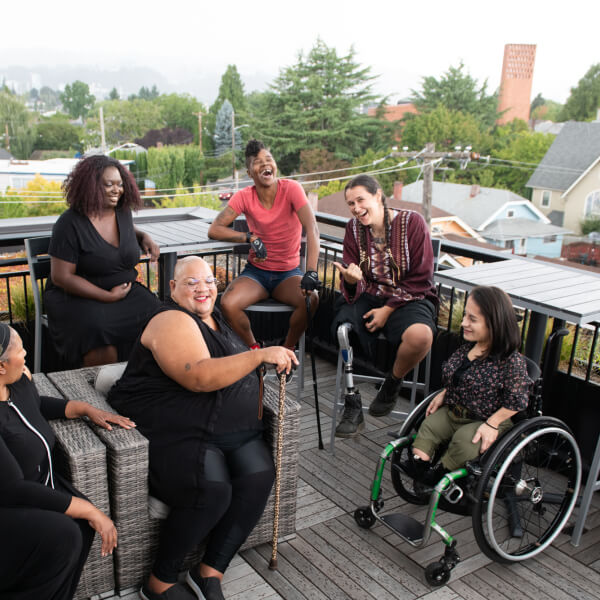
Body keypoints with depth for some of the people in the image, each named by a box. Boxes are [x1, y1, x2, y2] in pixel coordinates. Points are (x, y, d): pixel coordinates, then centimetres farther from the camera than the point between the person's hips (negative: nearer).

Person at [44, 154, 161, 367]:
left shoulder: (123, 212, 6)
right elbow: (61, 277, -14)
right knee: (99, 332, -37)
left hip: (126, 291, 5)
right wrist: (109, 296, -17)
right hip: (77, 297, -5)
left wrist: (144, 237, 8)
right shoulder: (70, 224, -12)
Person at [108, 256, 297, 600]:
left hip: (232, 430, 8)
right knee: (212, 491, -30)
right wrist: (261, 355, -27)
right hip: (175, 433, -8)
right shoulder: (172, 322, -9)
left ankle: (210, 572, -6)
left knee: (259, 475, -18)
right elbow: (199, 378, -25)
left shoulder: (214, 318, 18)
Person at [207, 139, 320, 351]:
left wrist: (311, 272, -35)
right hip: (256, 272, 1)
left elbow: (311, 229, -23)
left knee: (310, 299, -32)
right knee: (227, 304, -27)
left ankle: (287, 349, -3)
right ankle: (255, 349, 2)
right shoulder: (244, 197, -5)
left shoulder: (291, 189, -12)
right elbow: (214, 230, -10)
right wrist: (250, 238, -23)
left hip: (289, 272, -1)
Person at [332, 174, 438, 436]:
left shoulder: (412, 222, -8)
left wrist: (388, 309, -14)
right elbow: (353, 289, 3)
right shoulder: (354, 228, 4)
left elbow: (420, 279, -7)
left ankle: (392, 384, -2)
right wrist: (351, 279, -23)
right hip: (369, 296, 3)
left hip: (408, 298, -3)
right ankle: (352, 408, -11)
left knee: (420, 335, -36)